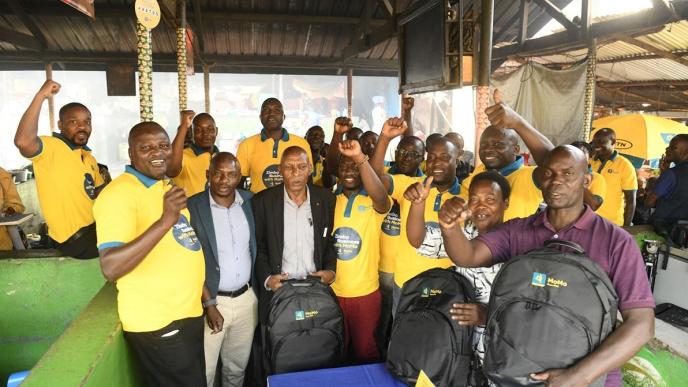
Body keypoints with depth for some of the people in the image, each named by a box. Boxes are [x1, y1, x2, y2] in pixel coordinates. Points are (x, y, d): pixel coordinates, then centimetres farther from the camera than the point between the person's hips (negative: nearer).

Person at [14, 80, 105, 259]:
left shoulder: (89, 157, 15)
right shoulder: (50, 147, -12)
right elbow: (22, 142, -34)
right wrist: (41, 95, -29)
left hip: (94, 228, 8)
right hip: (76, 238, -8)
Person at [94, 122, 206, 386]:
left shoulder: (166, 186, 11)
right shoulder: (119, 192, -18)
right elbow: (110, 268, -28)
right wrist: (166, 220, -36)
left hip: (187, 313, 9)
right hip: (157, 323, -8)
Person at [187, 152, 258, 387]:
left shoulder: (250, 201, 0)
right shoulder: (192, 207, -12)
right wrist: (209, 304, -13)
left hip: (246, 298, 4)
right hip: (211, 299, -3)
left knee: (237, 368, 18)